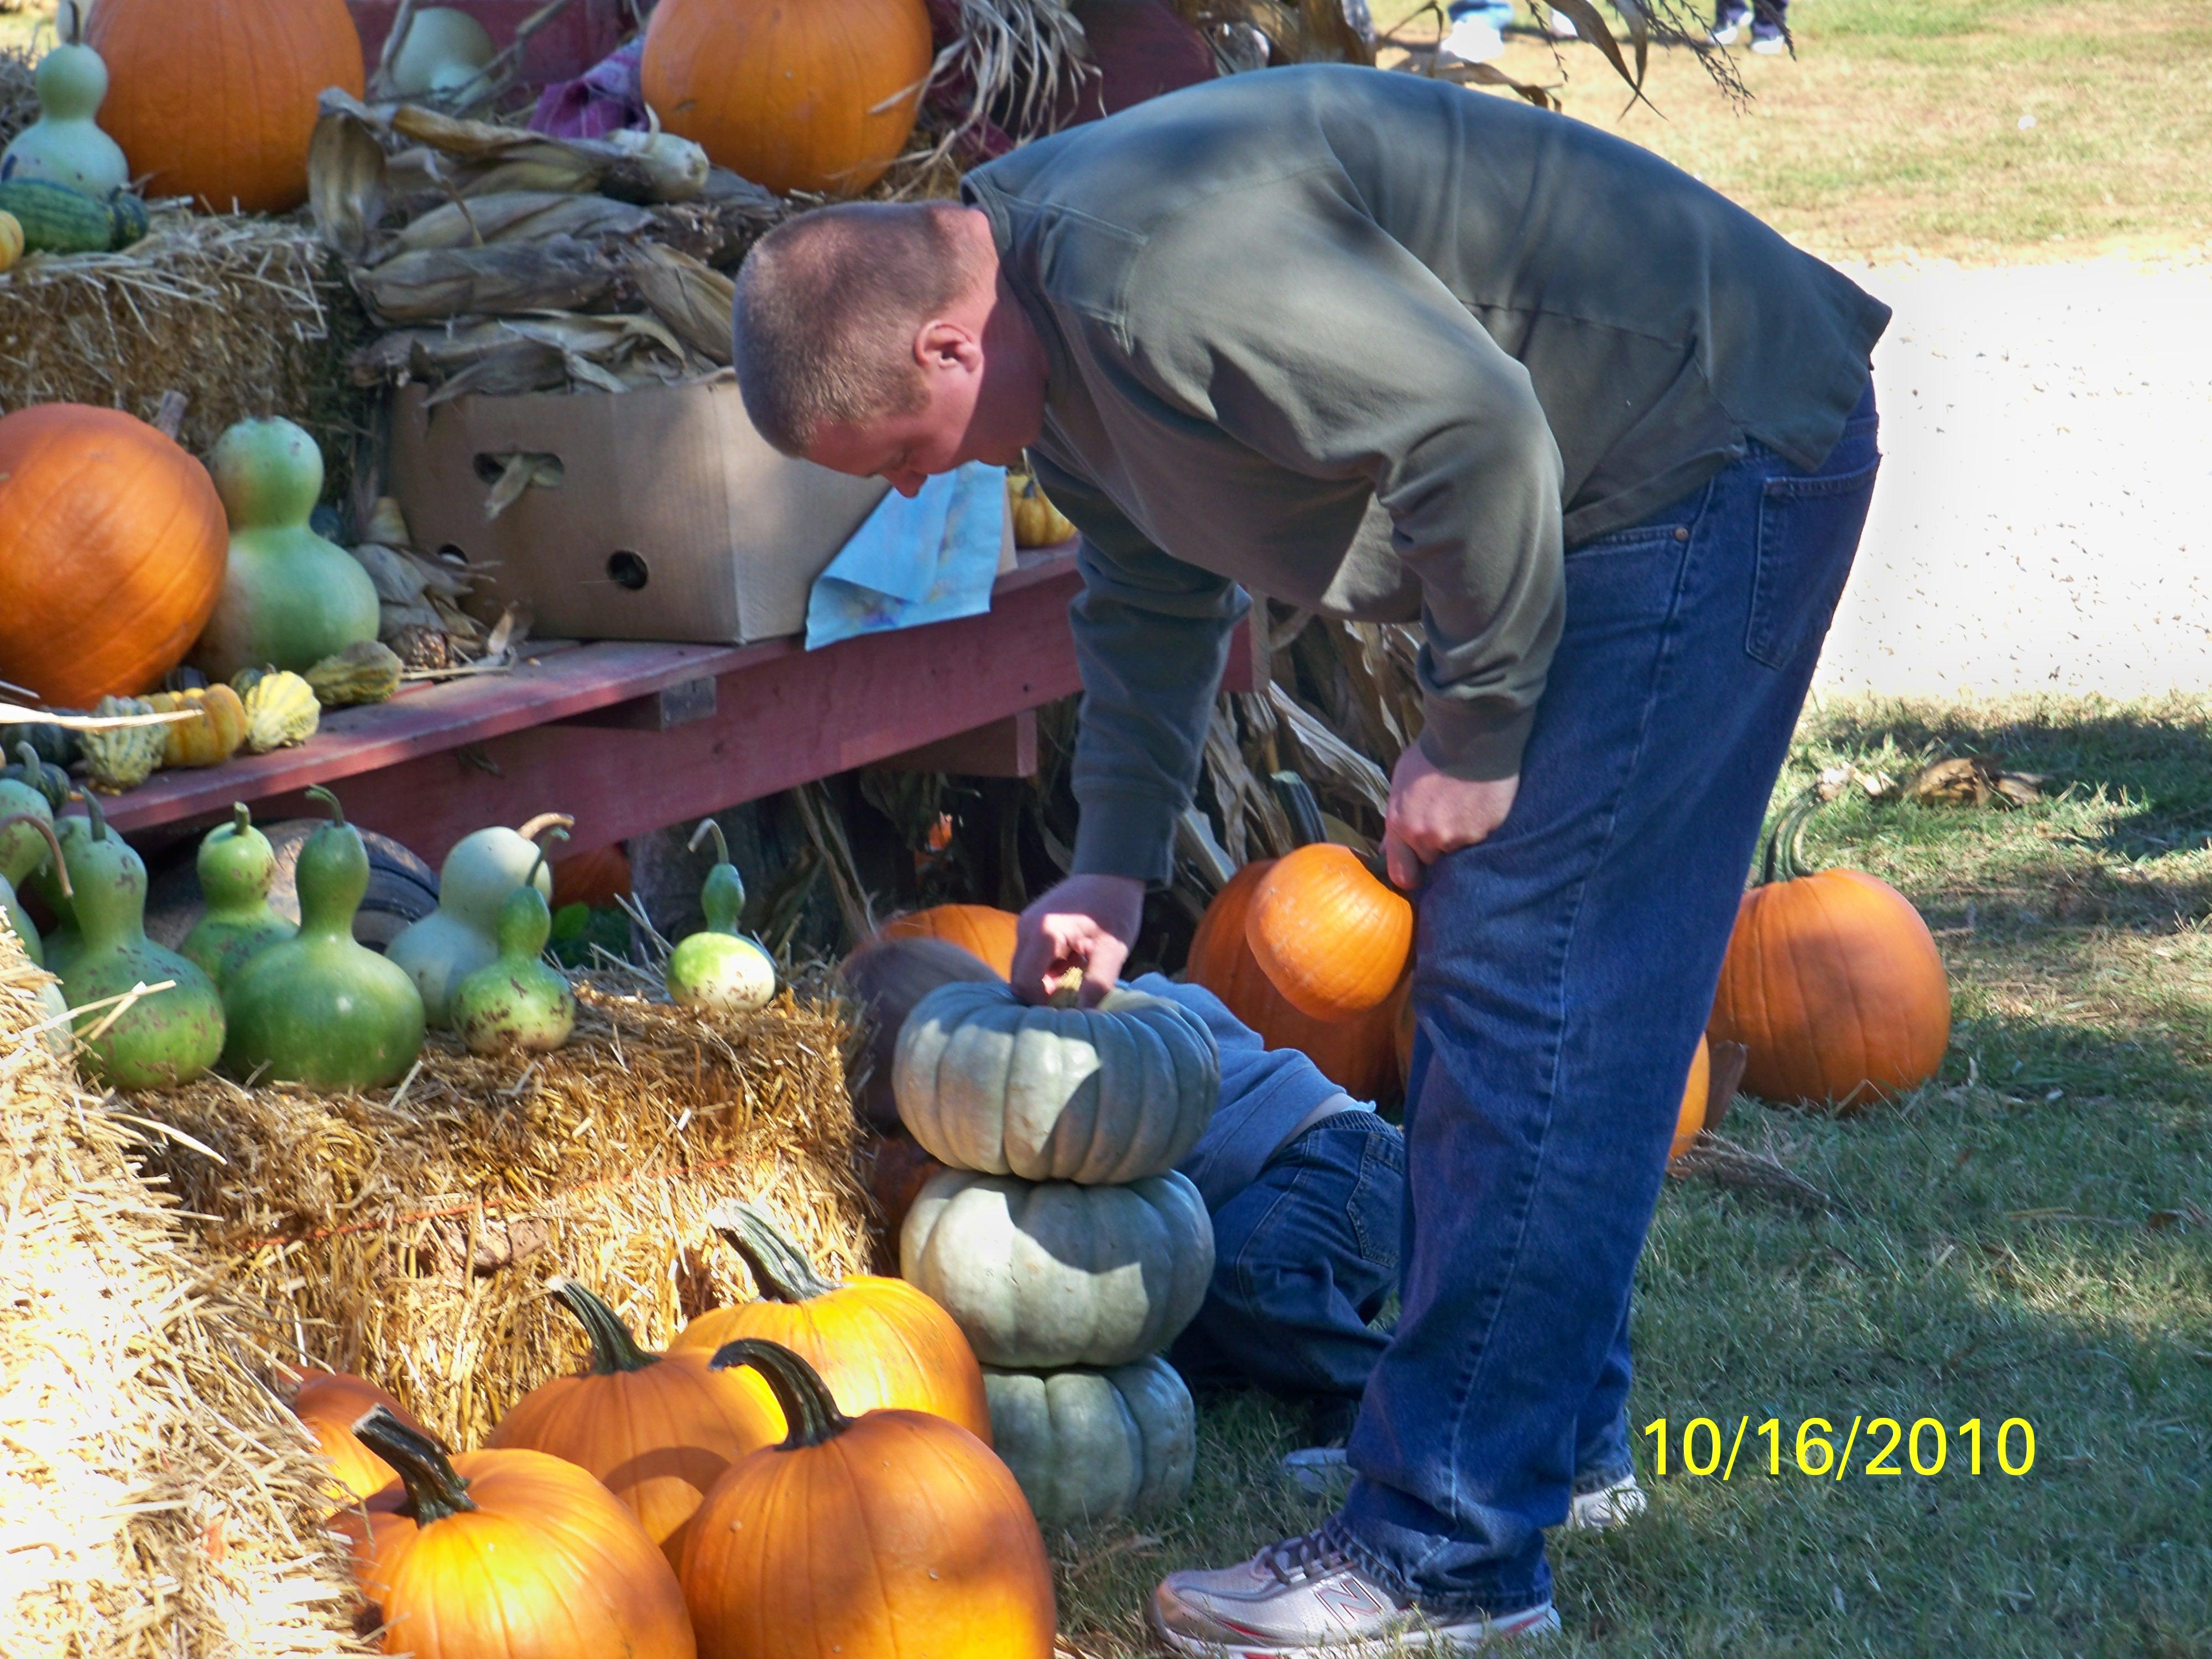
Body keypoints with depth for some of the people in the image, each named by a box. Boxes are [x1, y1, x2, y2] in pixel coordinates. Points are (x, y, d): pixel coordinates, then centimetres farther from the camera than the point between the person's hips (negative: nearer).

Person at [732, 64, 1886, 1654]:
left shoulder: (1155, 279, -27)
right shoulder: (1056, 327, 8)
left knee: (1529, 991, -12)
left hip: (1707, 467, -11)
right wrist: (1113, 867, 18)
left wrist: (1474, 734, -17)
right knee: (1484, 967, 16)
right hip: (1612, 484, 11)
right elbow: (1154, 596, 22)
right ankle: (1557, 1429, 29)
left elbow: (1479, 431, -28)